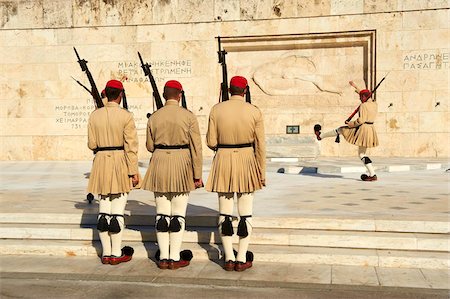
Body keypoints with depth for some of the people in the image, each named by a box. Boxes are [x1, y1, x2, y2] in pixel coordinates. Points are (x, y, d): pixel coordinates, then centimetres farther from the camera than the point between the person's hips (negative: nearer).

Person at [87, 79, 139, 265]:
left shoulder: (94, 115, 4)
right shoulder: (126, 116, -8)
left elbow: (91, 144, 5)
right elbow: (131, 147, -11)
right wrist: (133, 172, -9)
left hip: (101, 163, 4)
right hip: (120, 163, -4)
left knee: (104, 208, 9)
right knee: (118, 210, 1)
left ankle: (106, 253, 16)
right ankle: (116, 254, 7)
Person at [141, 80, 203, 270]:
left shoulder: (154, 117, 2)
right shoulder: (189, 116, -6)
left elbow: (150, 146, 8)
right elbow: (196, 147, -8)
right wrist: (197, 175, -4)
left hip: (159, 164, 3)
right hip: (182, 165, -2)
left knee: (162, 212, 8)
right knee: (178, 213, 4)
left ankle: (163, 258, 12)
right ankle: (175, 258, 7)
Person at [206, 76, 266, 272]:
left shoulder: (217, 110, -3)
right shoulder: (254, 112, -4)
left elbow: (211, 142, -2)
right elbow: (260, 145, -4)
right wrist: (262, 173, 3)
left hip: (223, 161, 1)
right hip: (246, 161, -1)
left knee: (225, 213, 8)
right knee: (245, 214, 7)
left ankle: (229, 259, 12)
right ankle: (242, 259, 10)